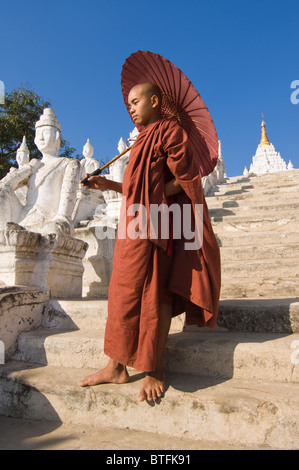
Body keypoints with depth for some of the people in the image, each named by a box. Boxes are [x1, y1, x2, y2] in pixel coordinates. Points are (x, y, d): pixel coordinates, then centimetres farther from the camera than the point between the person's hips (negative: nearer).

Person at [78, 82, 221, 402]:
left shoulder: (169, 131, 0)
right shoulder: (145, 139, 25)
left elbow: (184, 179, -9)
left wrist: (153, 200, -11)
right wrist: (109, 185, 17)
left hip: (153, 227, -9)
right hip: (134, 229, 9)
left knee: (154, 294, -6)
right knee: (124, 292, 6)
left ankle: (154, 370, 5)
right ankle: (117, 366, 15)